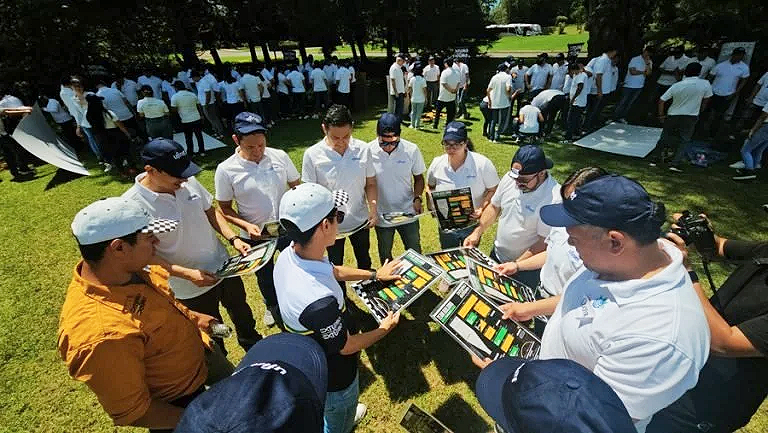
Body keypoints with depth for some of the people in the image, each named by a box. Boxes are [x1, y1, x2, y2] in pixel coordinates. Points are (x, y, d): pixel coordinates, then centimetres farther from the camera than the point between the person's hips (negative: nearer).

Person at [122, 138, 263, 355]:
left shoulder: (188, 181, -12)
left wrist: (233, 238, -11)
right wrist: (187, 274, -27)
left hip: (224, 267, 5)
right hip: (192, 288, -4)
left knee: (241, 311, 28)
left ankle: (254, 347, 58)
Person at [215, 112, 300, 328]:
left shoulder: (280, 156, -12)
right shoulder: (226, 170, -16)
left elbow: (297, 187, 0)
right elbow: (225, 208, -7)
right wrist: (247, 226, -23)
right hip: (256, 236, 0)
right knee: (265, 276, 25)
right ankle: (272, 305, 55)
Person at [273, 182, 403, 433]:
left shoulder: (289, 254, -19)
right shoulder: (319, 301, -46)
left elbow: (332, 271, 1)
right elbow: (345, 346, -25)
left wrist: (375, 275, 10)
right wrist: (385, 329, -7)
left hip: (310, 359, 8)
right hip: (334, 379, -7)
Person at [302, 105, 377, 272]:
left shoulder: (363, 149, -11)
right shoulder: (312, 155, -16)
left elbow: (370, 184, -1)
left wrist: (373, 209, -16)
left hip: (360, 221, 2)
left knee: (364, 262, 25)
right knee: (336, 266, 21)